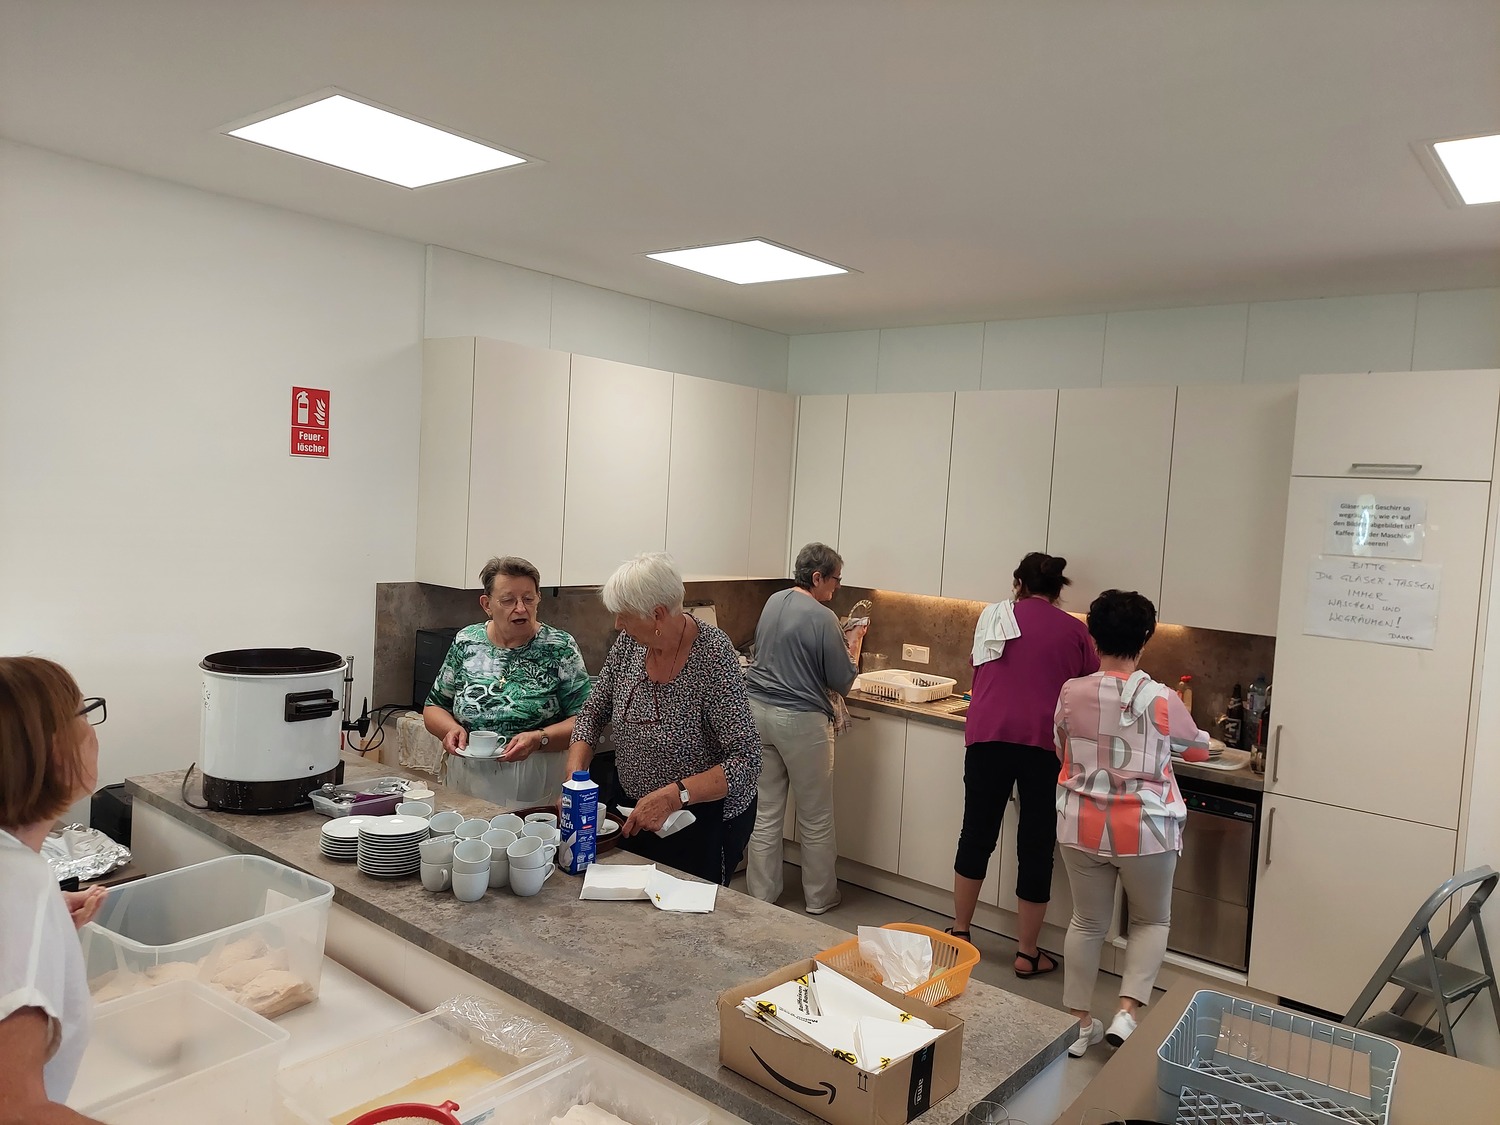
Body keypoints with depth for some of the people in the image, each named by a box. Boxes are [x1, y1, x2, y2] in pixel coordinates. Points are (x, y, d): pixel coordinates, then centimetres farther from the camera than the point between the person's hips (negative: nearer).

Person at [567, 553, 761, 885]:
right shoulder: (628, 643, -9)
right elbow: (593, 714, 3)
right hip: (633, 809, 6)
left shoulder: (713, 655, -26)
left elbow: (746, 762, -27)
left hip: (705, 818, -6)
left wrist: (675, 795, -38)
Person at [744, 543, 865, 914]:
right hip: (801, 721, -6)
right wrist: (854, 644, 7)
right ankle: (819, 898, 24)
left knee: (765, 813, 13)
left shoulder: (773, 601, 6)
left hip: (758, 712, 6)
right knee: (815, 818, 11)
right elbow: (843, 682, -9)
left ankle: (761, 895, 21)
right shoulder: (823, 618, -16)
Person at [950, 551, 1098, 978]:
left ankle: (959, 932, 27)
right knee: (1036, 846, 8)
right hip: (1045, 743, -1)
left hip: (989, 735, 1)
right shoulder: (1074, 631, 6)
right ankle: (1027, 953, 18)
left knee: (977, 834, 15)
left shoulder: (994, 616, 10)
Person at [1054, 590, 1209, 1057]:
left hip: (1082, 825, 2)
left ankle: (1079, 1022, 24)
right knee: (1152, 921, 20)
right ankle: (1127, 1012, 8)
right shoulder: (1162, 700, -13)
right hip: (1144, 830, -2)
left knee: (1087, 922, 17)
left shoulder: (1072, 693, -7)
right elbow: (1197, 749, 7)